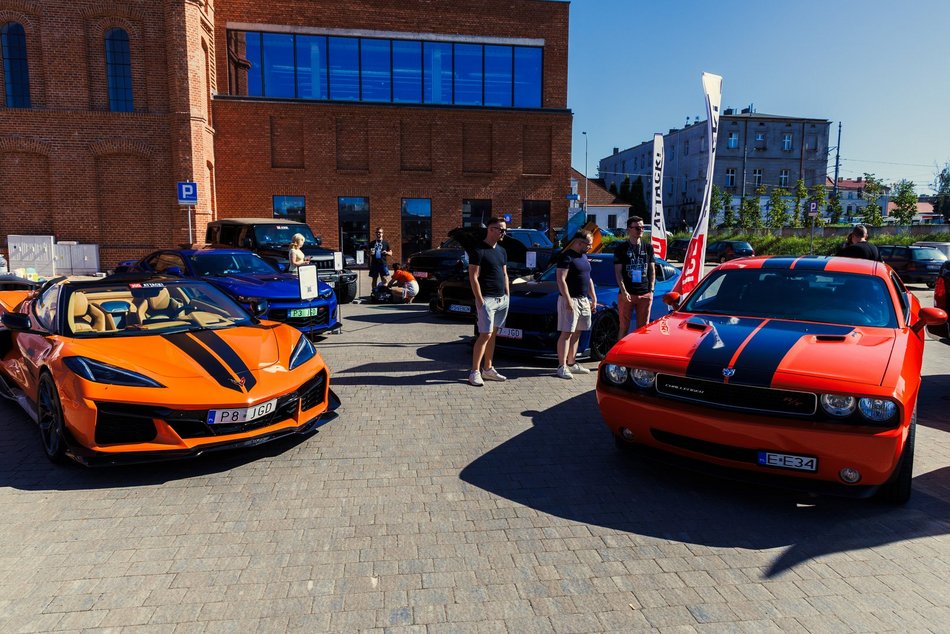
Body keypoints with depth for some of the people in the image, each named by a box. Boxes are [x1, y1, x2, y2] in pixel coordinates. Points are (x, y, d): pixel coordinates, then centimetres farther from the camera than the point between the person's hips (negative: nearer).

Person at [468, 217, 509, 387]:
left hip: (502, 299, 8)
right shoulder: (478, 251, -9)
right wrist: (480, 301, -17)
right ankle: (475, 372, -4)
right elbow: (473, 277, -12)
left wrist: (507, 295, 13)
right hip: (487, 299, -7)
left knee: (493, 334, 11)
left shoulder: (502, 251, 15)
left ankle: (488, 369, 20)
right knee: (485, 335, -10)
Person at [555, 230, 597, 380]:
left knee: (576, 333, 11)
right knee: (566, 333, -8)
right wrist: (568, 300, -22)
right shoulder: (566, 257, -10)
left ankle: (571, 363, 19)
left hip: (584, 300, 8)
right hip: (570, 300, -8)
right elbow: (561, 280, -17)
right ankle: (562, 366, -6)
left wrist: (594, 298, 19)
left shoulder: (584, 257, 17)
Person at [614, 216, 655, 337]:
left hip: (645, 294, 3)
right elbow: (618, 272, -2)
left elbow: (652, 270, 14)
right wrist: (624, 291, -11)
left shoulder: (648, 248, 12)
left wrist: (651, 290, 3)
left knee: (643, 328, 7)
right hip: (626, 294, -3)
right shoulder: (621, 248, 2)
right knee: (624, 327, 1)